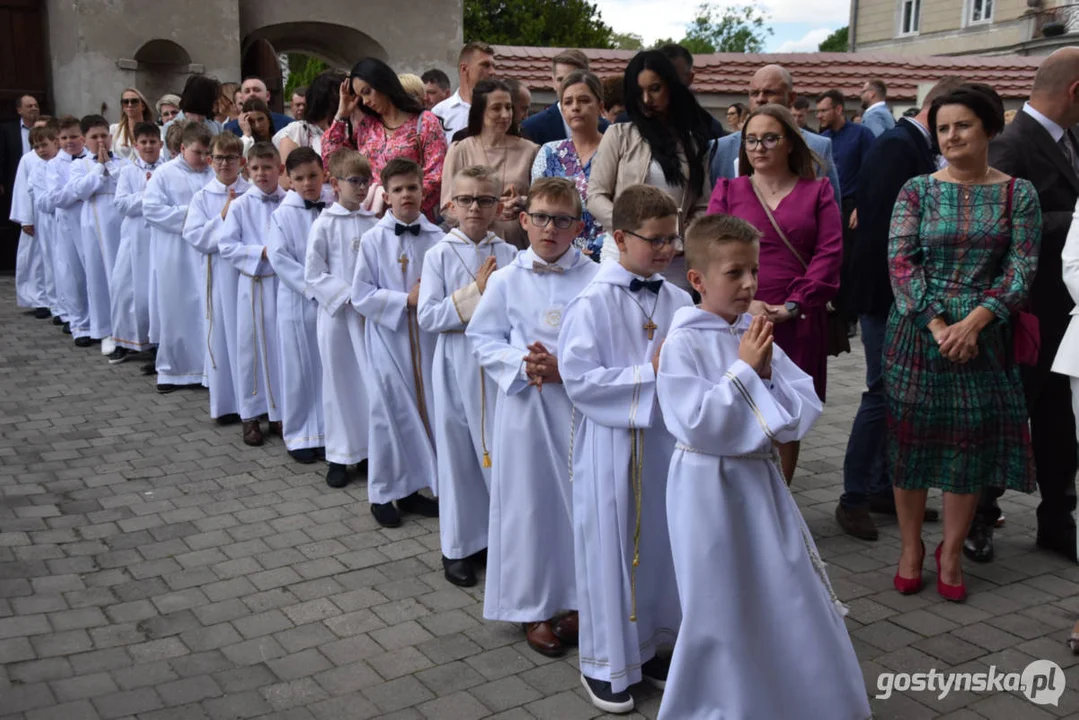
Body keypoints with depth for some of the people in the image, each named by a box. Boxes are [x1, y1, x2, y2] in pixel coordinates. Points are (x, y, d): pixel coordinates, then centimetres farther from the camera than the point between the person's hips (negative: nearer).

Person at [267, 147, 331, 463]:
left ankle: (327, 432, 20)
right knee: (300, 369, 6)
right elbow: (280, 258, -8)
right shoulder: (283, 214, -2)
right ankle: (300, 435, 18)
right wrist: (312, 286, -15)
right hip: (297, 301, -1)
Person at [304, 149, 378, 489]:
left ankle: (371, 448, 18)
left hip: (371, 311, 3)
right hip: (336, 312, -2)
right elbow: (313, 272, -6)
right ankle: (340, 456, 17)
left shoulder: (374, 222, 4)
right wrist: (347, 296, -13)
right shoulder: (325, 224, -5)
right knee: (339, 381, 6)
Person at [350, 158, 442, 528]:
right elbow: (361, 295, -7)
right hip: (387, 335, -2)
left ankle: (411, 489, 24)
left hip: (427, 336, 2)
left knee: (425, 408, 9)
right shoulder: (373, 240, -5)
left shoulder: (436, 238, -2)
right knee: (390, 411, 5)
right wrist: (405, 300, -15)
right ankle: (383, 493, 19)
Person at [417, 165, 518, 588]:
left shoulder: (509, 255, 1)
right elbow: (427, 317, -9)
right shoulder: (439, 256, -1)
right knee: (458, 454, 10)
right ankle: (458, 547, 24)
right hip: (457, 365, 0)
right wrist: (474, 293, -16)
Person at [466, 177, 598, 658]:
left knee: (582, 499, 7)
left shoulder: (595, 279, -3)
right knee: (530, 504, 8)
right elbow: (482, 339, 4)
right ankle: (533, 608, 23)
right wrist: (523, 364, -12)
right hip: (525, 406, 0)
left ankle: (579, 601, 26)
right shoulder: (506, 281, 1)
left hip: (580, 405, 0)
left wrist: (563, 367, -16)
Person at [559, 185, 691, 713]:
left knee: (661, 545, 15)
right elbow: (578, 379, -18)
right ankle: (605, 664, 24)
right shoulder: (593, 303, -13)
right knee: (612, 549, 7)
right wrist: (649, 373, -21)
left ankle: (648, 646, 35)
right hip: (612, 446, -5)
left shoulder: (679, 302, 2)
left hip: (667, 440, 5)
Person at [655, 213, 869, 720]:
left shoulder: (756, 335, 3)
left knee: (789, 601, 14)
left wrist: (767, 374, -15)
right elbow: (696, 425, -23)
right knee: (721, 610, 6)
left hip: (760, 480, 6)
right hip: (710, 488, -6)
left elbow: (806, 410, 1)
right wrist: (744, 369, -18)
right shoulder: (683, 343, -14)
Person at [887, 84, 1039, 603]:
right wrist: (937, 325, -17)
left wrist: (974, 321, -17)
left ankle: (951, 555, 21)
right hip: (916, 331, 0)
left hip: (983, 335, 0)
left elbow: (1021, 269, -4)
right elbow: (900, 262, -6)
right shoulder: (917, 190, 1)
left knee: (971, 442, 5)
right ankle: (911, 547, 22)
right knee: (910, 437, 5)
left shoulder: (1018, 194, 2)